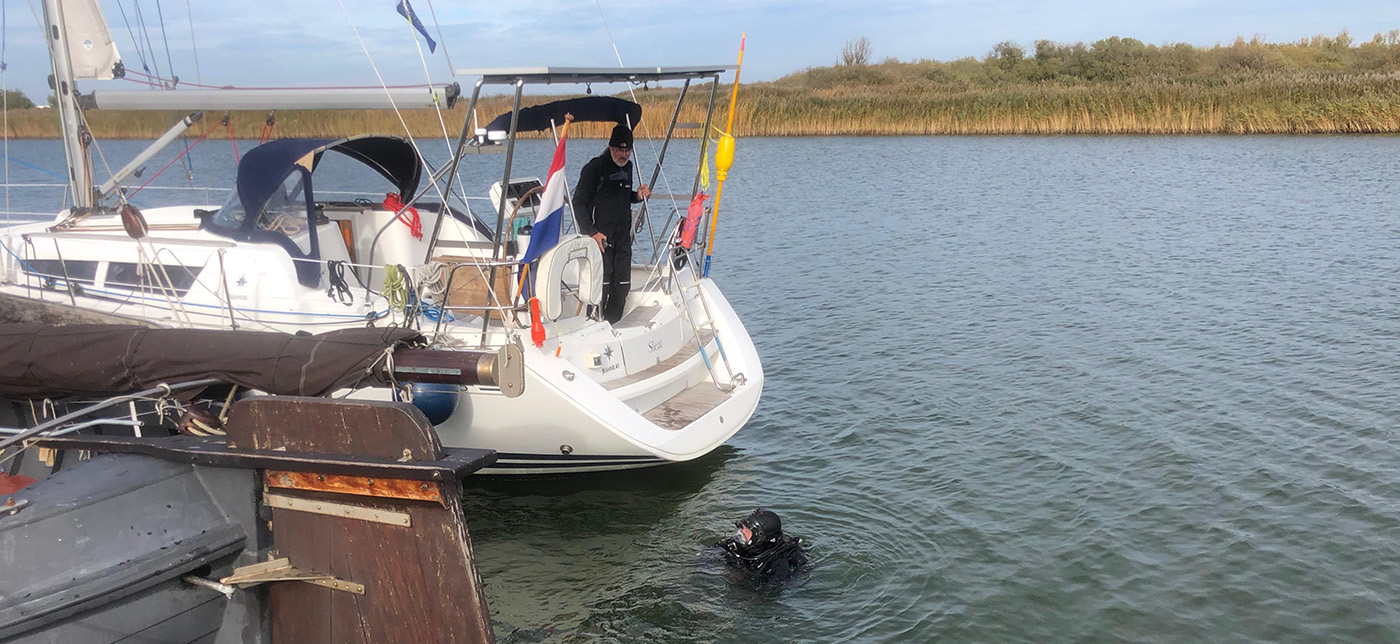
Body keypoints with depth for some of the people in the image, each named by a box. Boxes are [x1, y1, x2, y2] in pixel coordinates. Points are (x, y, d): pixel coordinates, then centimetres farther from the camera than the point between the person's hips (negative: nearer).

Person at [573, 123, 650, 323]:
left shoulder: (627, 167, 13)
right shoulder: (594, 168, -9)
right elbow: (579, 202, -10)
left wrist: (638, 196, 5)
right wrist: (592, 232, -18)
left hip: (623, 238, 7)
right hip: (600, 237, -7)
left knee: (622, 285, 8)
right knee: (601, 285, -8)